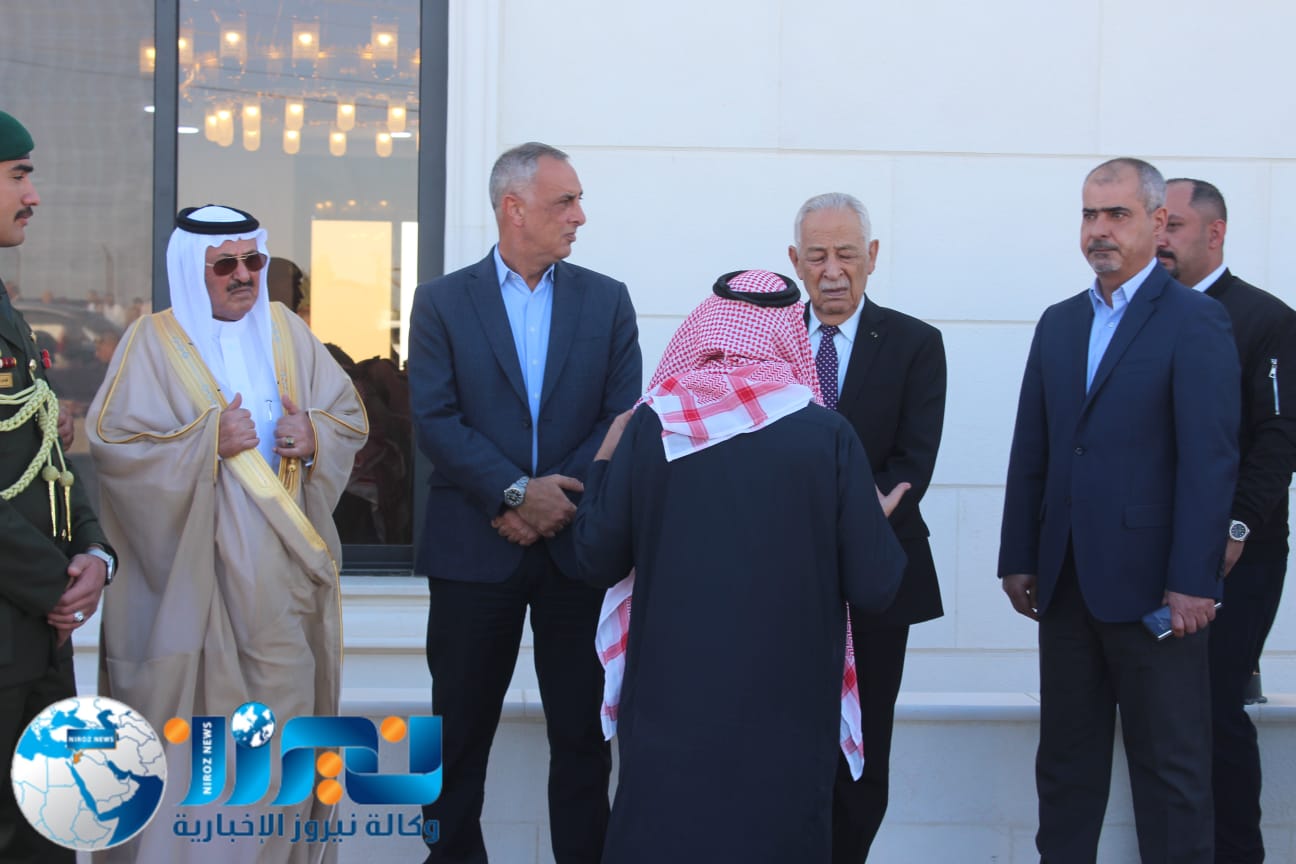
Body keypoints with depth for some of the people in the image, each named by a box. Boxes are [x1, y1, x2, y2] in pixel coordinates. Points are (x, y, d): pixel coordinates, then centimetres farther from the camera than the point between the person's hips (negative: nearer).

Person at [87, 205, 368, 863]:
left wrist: (314, 435, -9)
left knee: (288, 696, 4)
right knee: (200, 706, -4)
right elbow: (110, 441, -10)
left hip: (281, 559, 4)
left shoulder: (286, 331, 11)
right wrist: (208, 440, -17)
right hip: (192, 556, -4)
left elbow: (350, 414, 13)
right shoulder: (154, 341, -1)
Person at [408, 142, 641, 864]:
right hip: (474, 551, -1)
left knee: (583, 732, 6)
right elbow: (435, 421, -6)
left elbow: (623, 420, 0)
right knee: (462, 730, 8)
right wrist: (515, 493, -16)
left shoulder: (607, 301, 7)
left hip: (577, 545, 1)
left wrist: (553, 500, -11)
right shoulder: (442, 302, 2)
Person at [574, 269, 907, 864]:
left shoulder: (652, 425, -6)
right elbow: (873, 589, -7)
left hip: (671, 707, 1)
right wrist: (880, 521, 14)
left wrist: (604, 464, 16)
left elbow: (598, 562, 0)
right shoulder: (828, 435, -9)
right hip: (784, 715, -1)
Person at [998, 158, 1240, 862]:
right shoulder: (1059, 323, 14)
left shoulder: (1195, 321, -6)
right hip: (1067, 583, 6)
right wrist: (1018, 559, 9)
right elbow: (1031, 452, 13)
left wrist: (1192, 582, -17)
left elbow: (1209, 460, -12)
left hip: (1150, 586, -6)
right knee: (1065, 758, 13)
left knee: (1170, 765, 2)